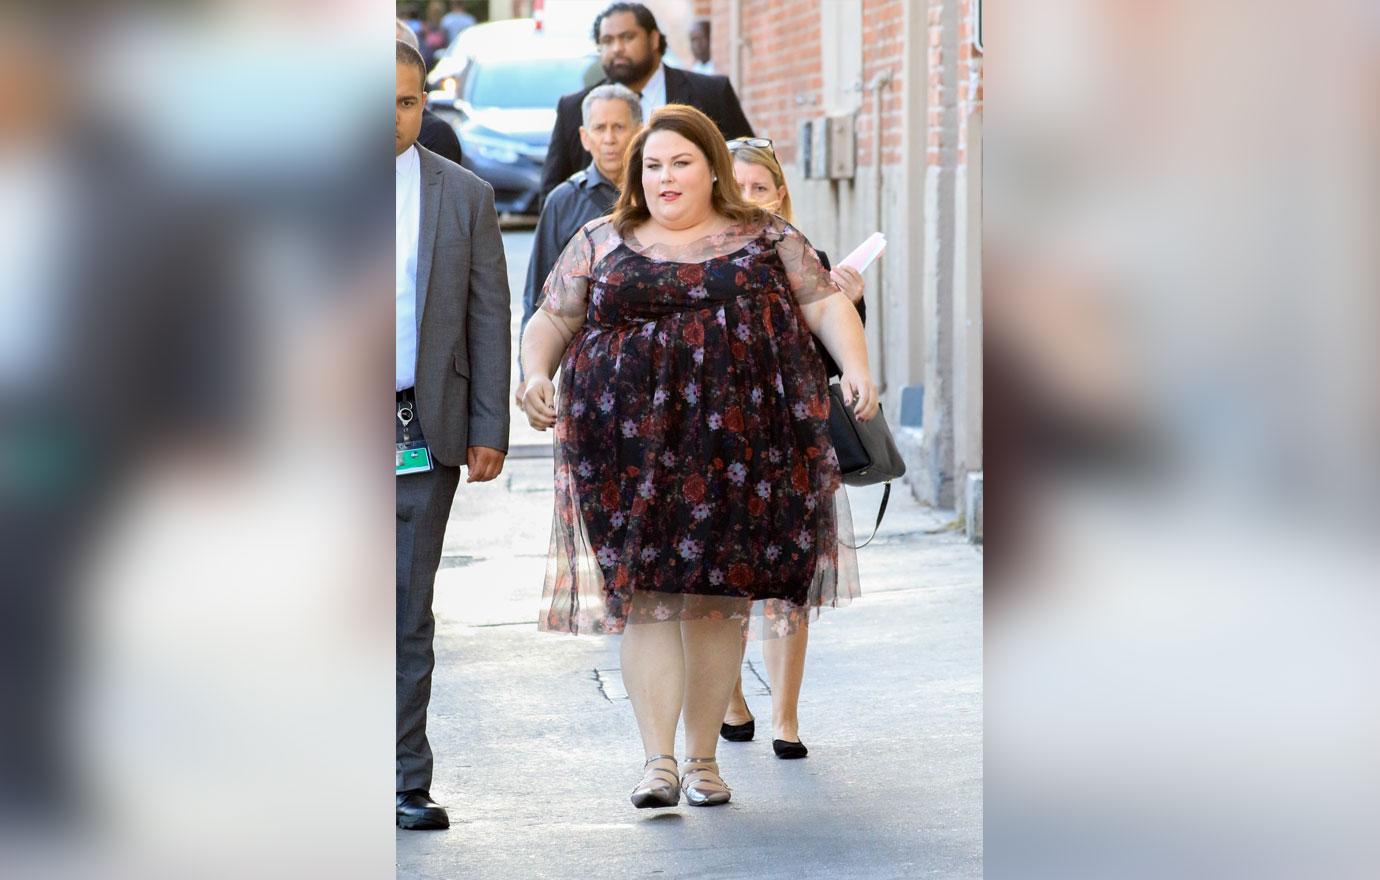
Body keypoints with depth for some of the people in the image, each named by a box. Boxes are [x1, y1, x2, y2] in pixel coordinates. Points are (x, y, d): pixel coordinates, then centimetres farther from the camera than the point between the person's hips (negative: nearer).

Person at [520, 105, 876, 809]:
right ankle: (657, 759, -9)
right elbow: (551, 321, 13)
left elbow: (826, 304, 9)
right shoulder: (602, 243, 13)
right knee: (645, 592, -9)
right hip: (634, 447, 0)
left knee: (721, 594, 2)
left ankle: (702, 757, 13)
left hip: (741, 444, 0)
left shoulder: (765, 239, 12)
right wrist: (536, 375, -7)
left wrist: (857, 372, -8)